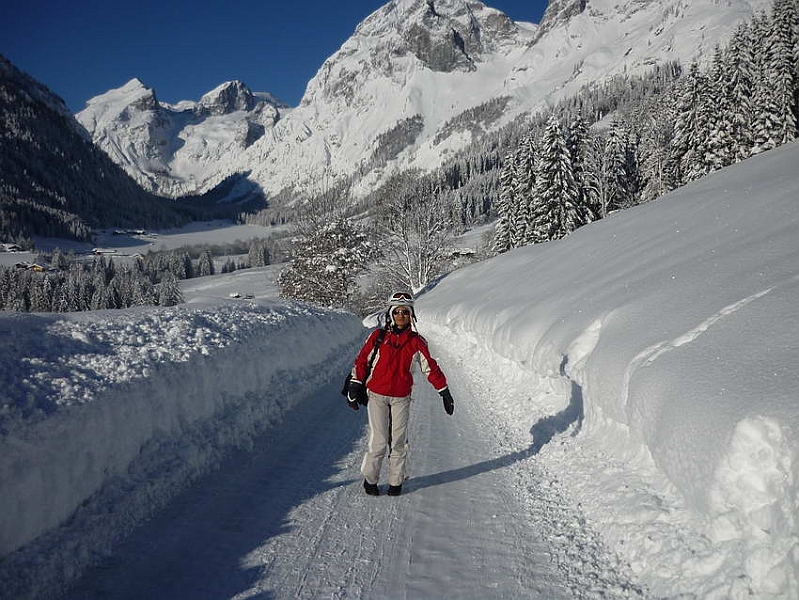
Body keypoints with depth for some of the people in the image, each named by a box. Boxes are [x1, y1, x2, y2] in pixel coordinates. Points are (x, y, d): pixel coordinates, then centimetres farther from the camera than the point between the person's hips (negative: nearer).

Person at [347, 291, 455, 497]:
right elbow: (362, 360, 4)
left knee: (399, 441, 6)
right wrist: (355, 385, 1)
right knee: (379, 441, -4)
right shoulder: (378, 336, -2)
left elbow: (430, 367, 7)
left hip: (401, 398, 2)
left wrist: (444, 391, 6)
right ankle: (369, 478, 15)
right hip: (376, 395, -2)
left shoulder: (416, 342, 2)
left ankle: (396, 481, 21)